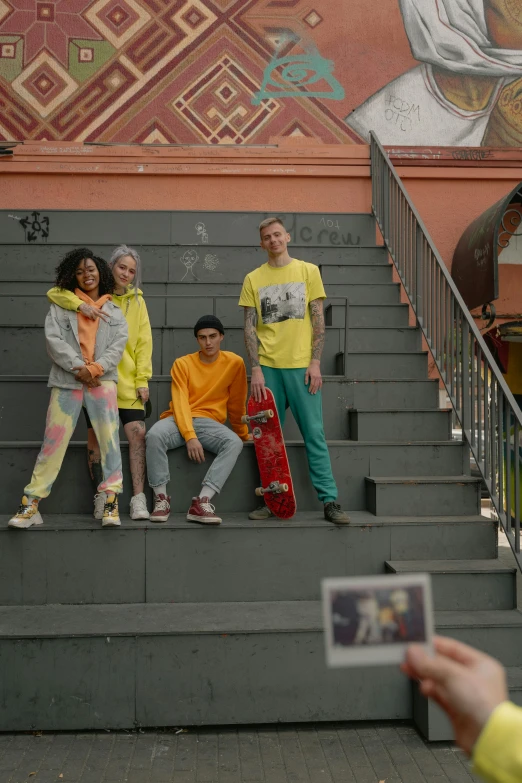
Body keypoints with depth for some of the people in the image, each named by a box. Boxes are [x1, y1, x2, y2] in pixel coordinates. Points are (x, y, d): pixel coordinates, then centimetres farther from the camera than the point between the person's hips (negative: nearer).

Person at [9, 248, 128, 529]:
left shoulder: (113, 310, 16)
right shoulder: (61, 305, 12)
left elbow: (119, 344, 3)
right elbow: (53, 339, -1)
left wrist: (95, 369, -12)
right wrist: (78, 367, -12)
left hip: (102, 380, 1)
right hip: (66, 381, -1)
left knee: (109, 438, -11)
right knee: (53, 441, -3)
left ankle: (111, 500, -9)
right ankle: (31, 504, 1)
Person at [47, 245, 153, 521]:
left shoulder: (137, 301, 9)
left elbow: (143, 342, 6)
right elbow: (55, 292, -6)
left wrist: (143, 379, -3)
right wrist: (80, 305, -25)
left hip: (127, 381, 1)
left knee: (137, 433, -7)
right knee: (96, 435, 2)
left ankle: (138, 498, -2)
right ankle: (102, 496, 13)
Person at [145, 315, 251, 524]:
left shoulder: (234, 363, 2)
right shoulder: (182, 364, 1)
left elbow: (237, 403, 12)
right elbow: (180, 402, -10)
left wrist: (243, 433, 20)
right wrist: (190, 436, -24)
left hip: (209, 422, 1)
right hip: (179, 420, 0)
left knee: (235, 443, -32)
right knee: (154, 435, -34)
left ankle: (202, 502, -38)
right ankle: (161, 498, -23)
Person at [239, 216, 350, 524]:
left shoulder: (308, 271, 7)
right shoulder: (253, 279, 9)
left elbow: (318, 320, 4)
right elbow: (249, 327, 6)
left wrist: (315, 363, -5)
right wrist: (256, 369, -4)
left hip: (301, 365, -1)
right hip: (268, 366, 2)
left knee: (315, 434, -1)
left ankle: (330, 501, 4)